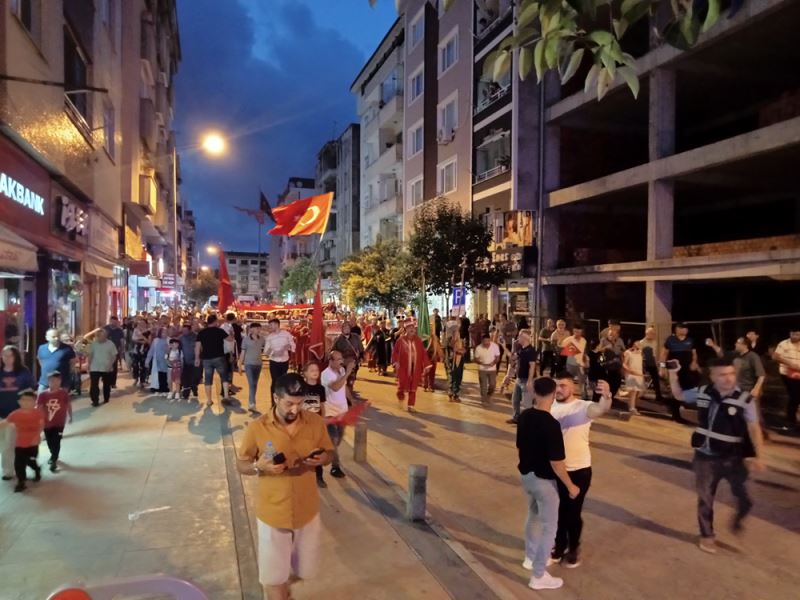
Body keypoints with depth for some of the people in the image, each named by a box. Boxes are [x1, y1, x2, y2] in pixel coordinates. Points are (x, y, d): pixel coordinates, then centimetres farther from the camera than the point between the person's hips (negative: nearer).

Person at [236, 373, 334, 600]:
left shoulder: (316, 422, -10)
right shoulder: (256, 428, -15)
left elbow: (329, 454, 4)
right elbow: (241, 465, -4)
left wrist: (320, 459, -20)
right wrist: (259, 466, -26)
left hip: (307, 509, 3)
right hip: (272, 512, -2)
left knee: (303, 568, 21)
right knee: (273, 573, 12)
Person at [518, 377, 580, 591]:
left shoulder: (524, 416, -4)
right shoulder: (551, 424, -27)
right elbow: (556, 462, -23)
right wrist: (570, 486, -10)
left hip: (526, 475, 7)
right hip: (544, 480, -7)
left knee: (534, 516, 27)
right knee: (549, 527, 8)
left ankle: (530, 558, 44)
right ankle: (538, 576, 16)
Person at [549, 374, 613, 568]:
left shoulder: (583, 407, -16)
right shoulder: (551, 407, -3)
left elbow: (601, 409, -38)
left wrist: (606, 396, -61)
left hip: (578, 470, -3)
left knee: (573, 512, 11)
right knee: (558, 511, 17)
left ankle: (574, 550, 33)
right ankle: (559, 545, 38)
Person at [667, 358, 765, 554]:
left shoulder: (744, 400, -14)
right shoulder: (702, 392, -5)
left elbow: (754, 428, -11)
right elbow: (679, 395, 12)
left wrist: (757, 456, -15)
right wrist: (673, 374, -2)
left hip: (732, 458, -2)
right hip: (705, 457, 2)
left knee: (744, 497, 7)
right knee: (705, 498, 12)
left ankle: (737, 519, 42)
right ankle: (707, 535, 32)